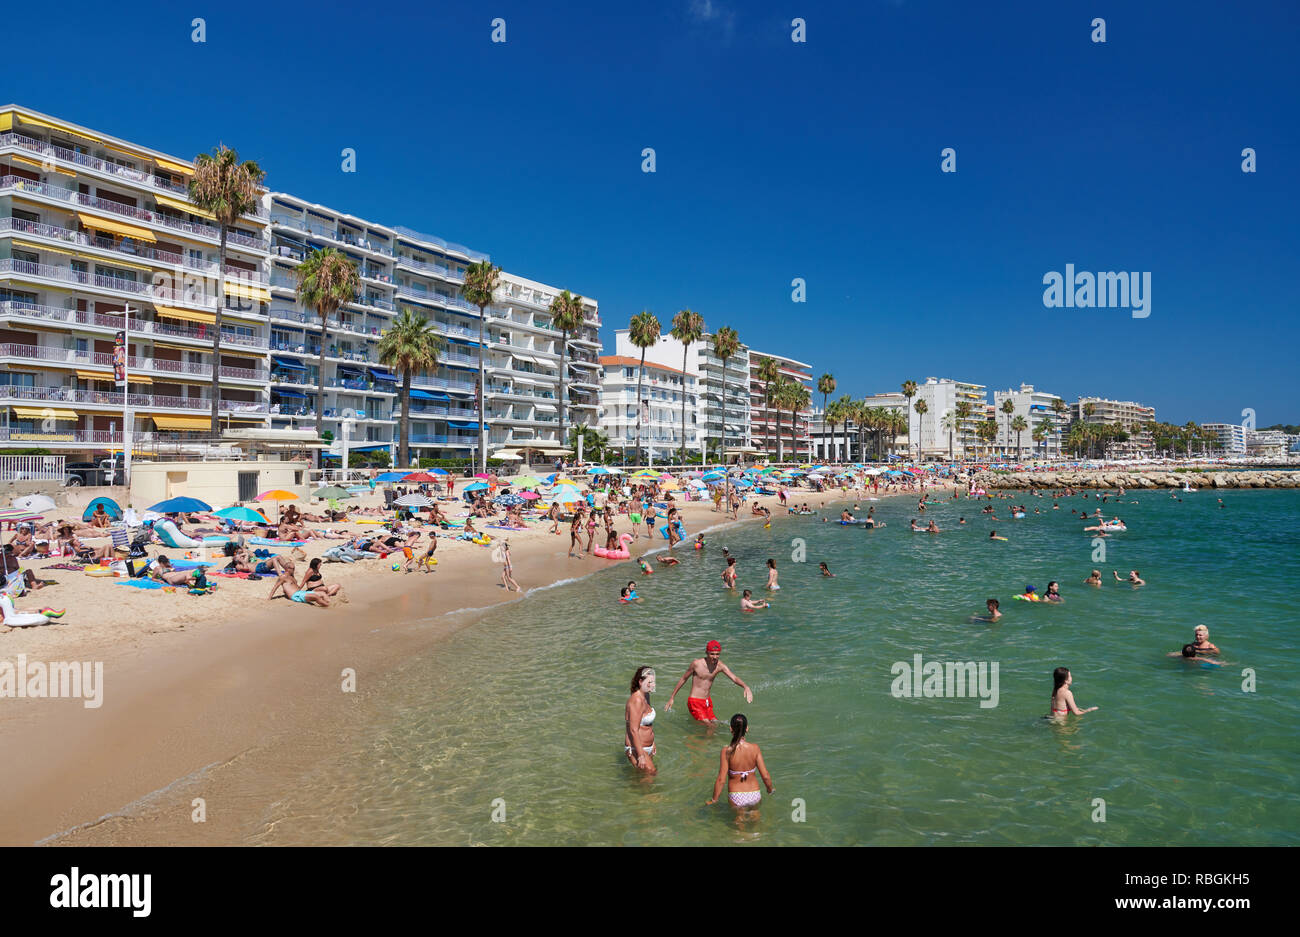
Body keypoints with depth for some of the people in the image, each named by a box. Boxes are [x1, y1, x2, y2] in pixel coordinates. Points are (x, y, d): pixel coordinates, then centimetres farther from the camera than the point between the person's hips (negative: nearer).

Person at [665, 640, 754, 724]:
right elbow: (683, 679, -1)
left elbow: (734, 678, -14)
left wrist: (746, 687, -36)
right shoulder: (697, 663, -13)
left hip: (708, 702, 6)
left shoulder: (720, 666, -3)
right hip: (695, 702, -6)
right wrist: (672, 697, 4)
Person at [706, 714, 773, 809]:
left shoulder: (727, 751, -16)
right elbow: (765, 776, -7)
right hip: (754, 796, 2)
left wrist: (714, 800, 1)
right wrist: (770, 790, 14)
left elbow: (721, 780, -14)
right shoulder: (755, 748, -10)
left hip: (736, 798, -2)